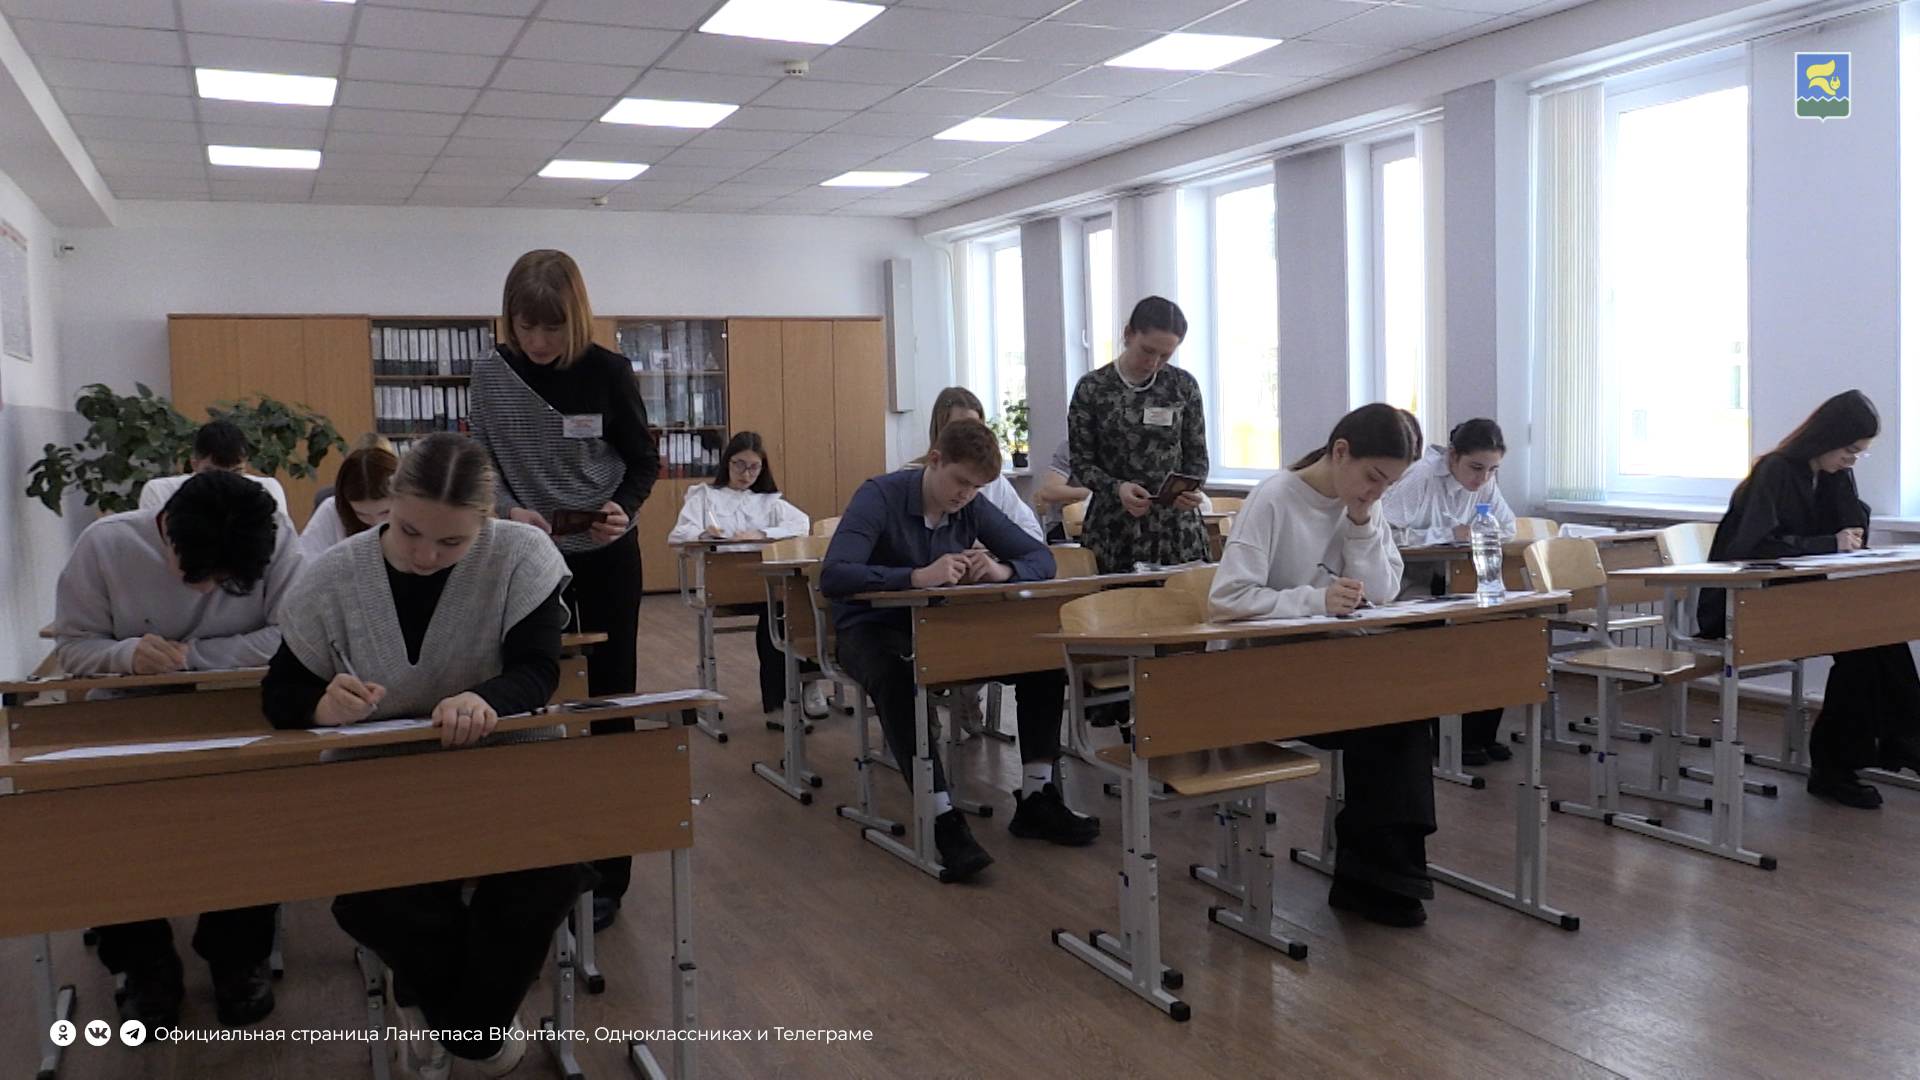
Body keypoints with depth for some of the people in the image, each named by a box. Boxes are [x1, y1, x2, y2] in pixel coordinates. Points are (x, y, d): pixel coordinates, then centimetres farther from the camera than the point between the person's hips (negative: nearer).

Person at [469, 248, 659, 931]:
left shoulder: (607, 370, -11)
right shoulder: (491, 375, -5)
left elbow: (644, 462, -3)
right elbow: (483, 464, 1)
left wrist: (624, 507, -24)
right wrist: (510, 511, -20)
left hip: (607, 557, -2)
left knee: (610, 704, 4)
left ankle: (608, 874, 13)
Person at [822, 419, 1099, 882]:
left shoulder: (973, 507, -2)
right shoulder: (880, 496, -18)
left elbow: (1042, 558, 1)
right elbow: (833, 575, -31)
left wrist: (1002, 570, -23)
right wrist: (919, 577, -41)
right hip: (872, 629, -5)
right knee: (897, 679, -40)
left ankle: (1037, 797, -7)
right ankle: (943, 820, -36)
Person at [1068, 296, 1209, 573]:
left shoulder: (1183, 386, 4)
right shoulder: (1092, 389, -2)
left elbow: (1197, 454, 8)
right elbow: (1081, 462, 0)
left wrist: (1190, 490, -12)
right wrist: (1117, 488, -18)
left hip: (1177, 529, 2)